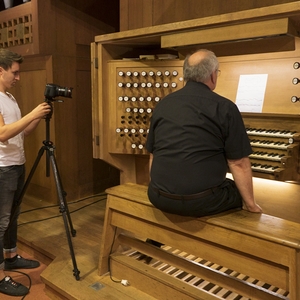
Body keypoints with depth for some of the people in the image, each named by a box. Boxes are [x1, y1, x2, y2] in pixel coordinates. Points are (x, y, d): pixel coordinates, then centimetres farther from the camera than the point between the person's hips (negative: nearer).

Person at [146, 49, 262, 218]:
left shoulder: (163, 104, 8)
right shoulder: (225, 107, -7)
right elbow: (239, 163, -7)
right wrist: (251, 204, 5)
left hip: (160, 197, 6)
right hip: (200, 200, -5)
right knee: (239, 192, 25)